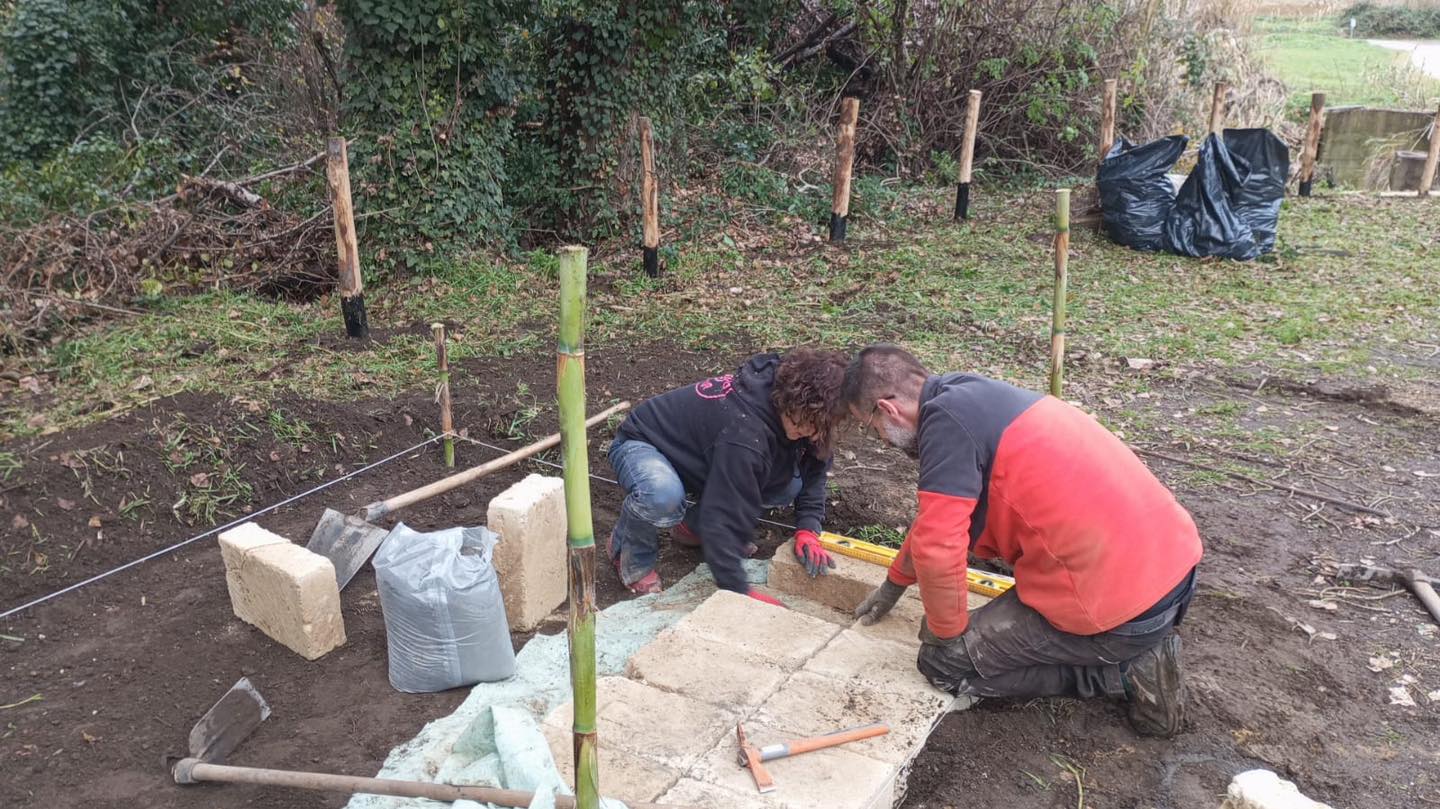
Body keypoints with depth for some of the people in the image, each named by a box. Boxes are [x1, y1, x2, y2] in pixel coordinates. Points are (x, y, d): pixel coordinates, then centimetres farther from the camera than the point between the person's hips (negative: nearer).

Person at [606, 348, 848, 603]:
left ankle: (692, 526, 9)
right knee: (663, 497, -43)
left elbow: (814, 467, 1)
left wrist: (807, 529, -13)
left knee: (790, 484, -10)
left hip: (700, 458, 8)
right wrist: (740, 591, -35)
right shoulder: (745, 431, -40)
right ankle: (631, 554, -8)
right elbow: (725, 515, -38)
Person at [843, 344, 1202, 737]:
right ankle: (1142, 648, 17)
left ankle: (1125, 672, 3)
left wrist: (945, 630, 0)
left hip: (1123, 600, -10)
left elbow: (938, 548, -20)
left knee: (944, 662, 5)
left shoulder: (946, 419, -16)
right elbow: (940, 514, 27)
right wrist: (895, 582, 37)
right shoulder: (976, 398, 14)